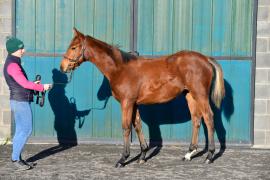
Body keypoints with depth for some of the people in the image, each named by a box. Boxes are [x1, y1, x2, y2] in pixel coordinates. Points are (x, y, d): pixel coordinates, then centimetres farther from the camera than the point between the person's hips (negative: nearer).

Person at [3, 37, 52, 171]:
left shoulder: (13, 63, 14)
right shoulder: (12, 65, -18)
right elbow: (24, 83, -21)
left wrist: (32, 84, 6)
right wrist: (42, 87, -12)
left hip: (20, 101, 10)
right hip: (20, 101, -10)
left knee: (21, 131, 13)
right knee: (26, 130, -5)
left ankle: (17, 158, 18)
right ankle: (16, 159, 0)